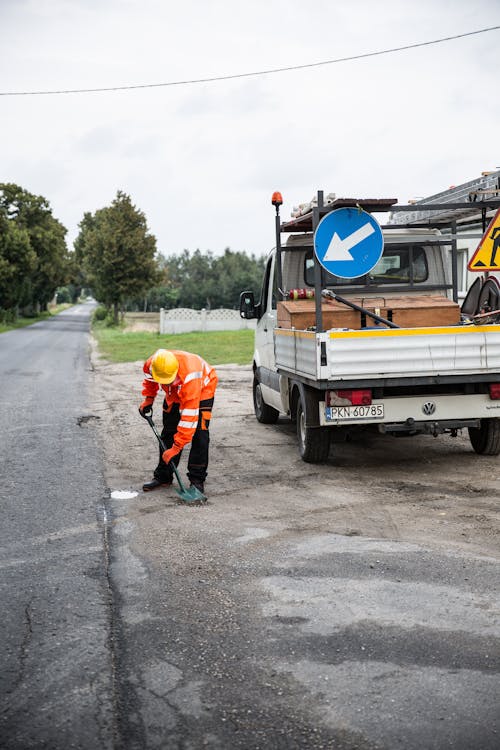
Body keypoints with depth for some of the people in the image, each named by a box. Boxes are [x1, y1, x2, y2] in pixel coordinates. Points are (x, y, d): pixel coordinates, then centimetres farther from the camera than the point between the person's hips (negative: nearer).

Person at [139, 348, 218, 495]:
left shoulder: (189, 376, -45)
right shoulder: (151, 365, -29)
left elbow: (189, 416, -43)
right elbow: (149, 379, 3)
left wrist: (177, 447, -41)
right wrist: (148, 399, -5)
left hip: (202, 388, -5)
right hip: (174, 393, 5)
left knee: (199, 434, -16)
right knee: (168, 432, 3)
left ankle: (197, 480, -7)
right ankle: (163, 476, 15)